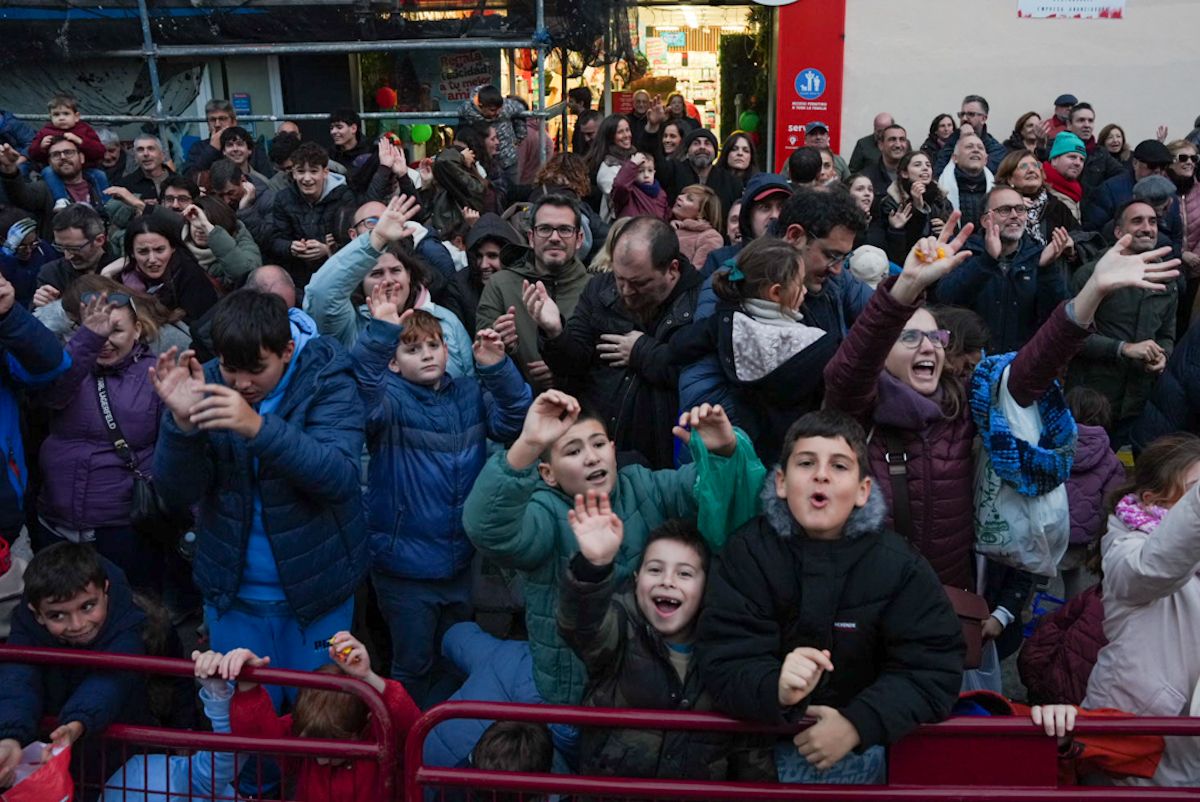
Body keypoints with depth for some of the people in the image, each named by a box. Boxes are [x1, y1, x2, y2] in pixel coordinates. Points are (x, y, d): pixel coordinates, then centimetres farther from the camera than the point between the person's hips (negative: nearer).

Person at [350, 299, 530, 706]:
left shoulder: (471, 395, 3)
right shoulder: (388, 399, -8)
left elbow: (512, 424, -11)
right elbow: (363, 385, -30)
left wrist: (498, 369, -25)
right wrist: (380, 331, -43)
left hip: (463, 561, 4)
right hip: (404, 567, -4)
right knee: (413, 665, 10)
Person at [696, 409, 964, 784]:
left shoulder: (898, 565, -3)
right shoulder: (748, 551, -7)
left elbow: (933, 671, -7)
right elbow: (724, 662, -14)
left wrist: (859, 723, -21)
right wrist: (776, 689, -35)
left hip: (855, 740, 0)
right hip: (761, 732, 0)